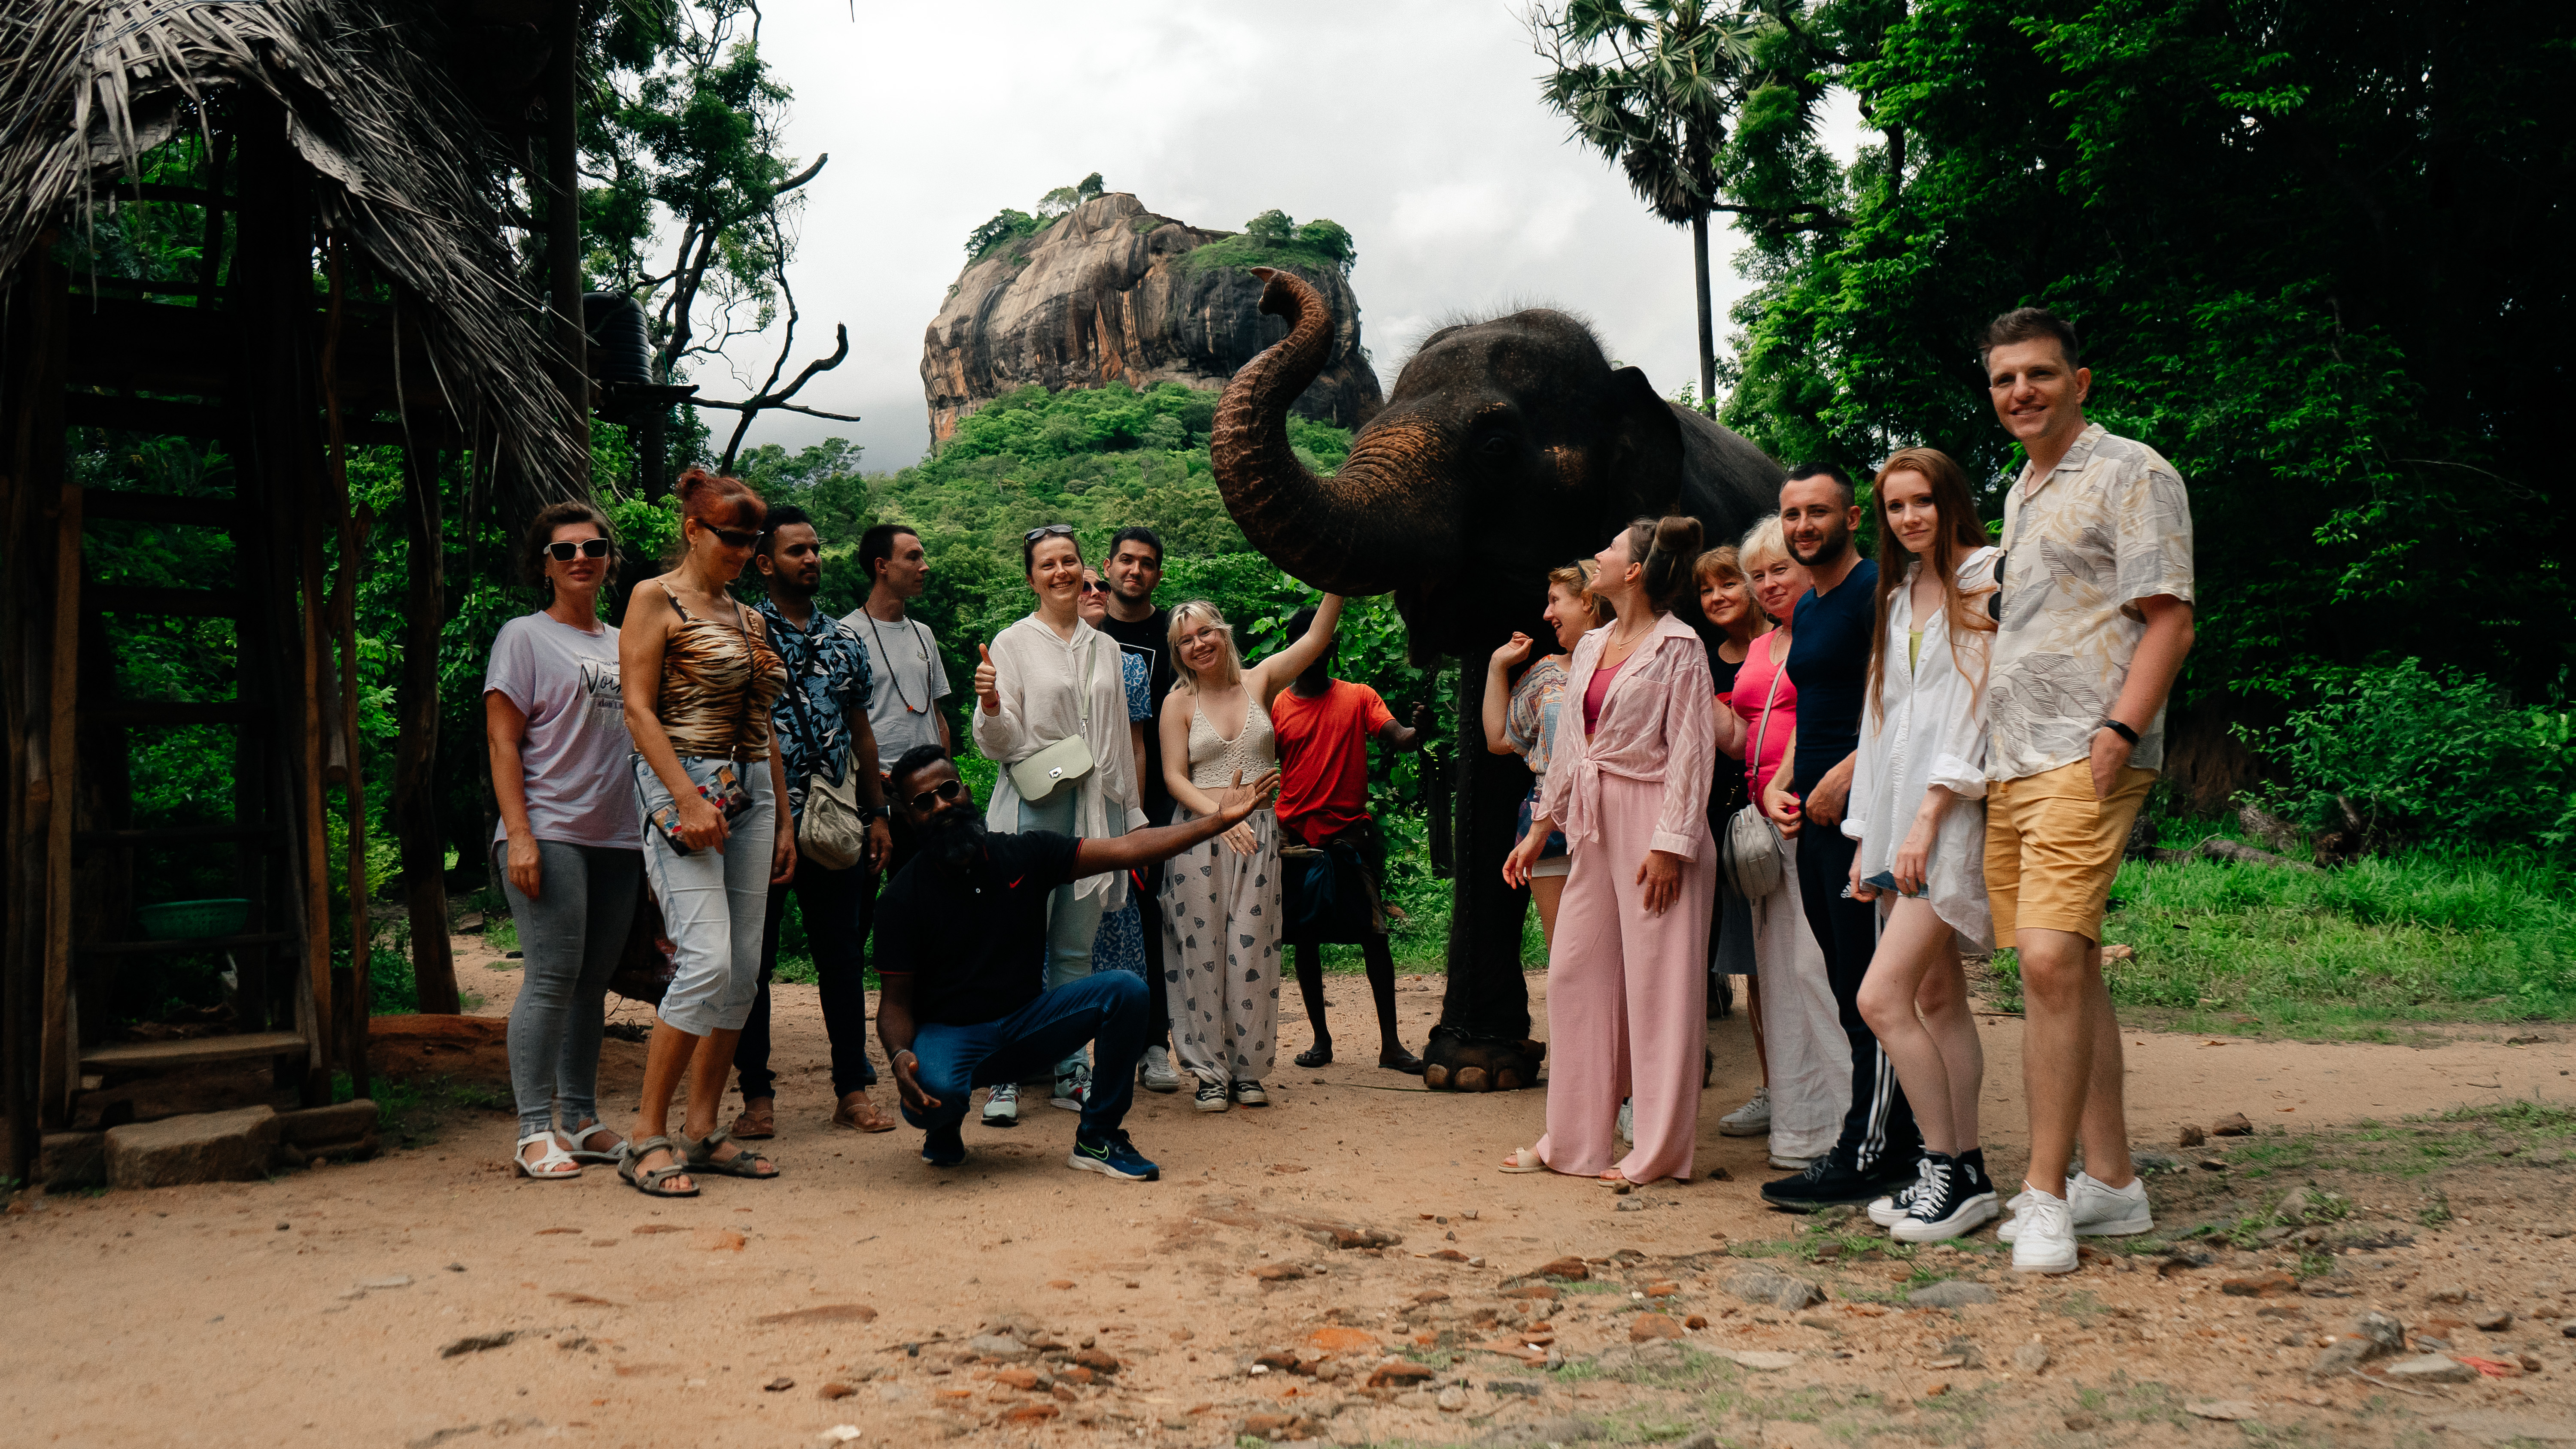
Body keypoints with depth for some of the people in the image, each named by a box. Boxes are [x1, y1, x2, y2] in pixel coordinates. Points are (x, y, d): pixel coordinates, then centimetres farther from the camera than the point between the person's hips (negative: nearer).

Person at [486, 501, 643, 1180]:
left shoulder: (623, 645, 18)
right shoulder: (524, 637, 2)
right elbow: (502, 743, -4)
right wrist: (519, 834, -14)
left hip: (617, 837, 6)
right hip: (550, 835, -6)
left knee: (593, 982, 9)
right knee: (551, 979, -10)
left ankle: (582, 1121, 16)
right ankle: (534, 1133, -4)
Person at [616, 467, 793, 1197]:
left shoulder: (747, 618, 19)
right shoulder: (655, 599, -1)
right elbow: (639, 708, -9)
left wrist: (784, 821, 17)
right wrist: (688, 798, -19)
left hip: (750, 793, 7)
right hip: (683, 786, -7)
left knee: (744, 970, 4)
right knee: (707, 960, -17)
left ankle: (702, 1130, 12)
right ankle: (648, 1137, -6)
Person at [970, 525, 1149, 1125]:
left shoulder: (1105, 649, 15)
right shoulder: (1013, 643, 1)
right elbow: (999, 743, -4)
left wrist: (1131, 815, 17)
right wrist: (990, 706, -26)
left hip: (1095, 806, 4)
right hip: (1033, 805, -4)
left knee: (1076, 949, 7)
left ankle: (1069, 1072, 14)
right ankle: (1006, 1076, 2)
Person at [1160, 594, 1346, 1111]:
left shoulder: (1259, 682, 7)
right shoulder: (1179, 704, 2)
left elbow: (1316, 637, -1)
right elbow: (1175, 777, -4)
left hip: (1259, 834, 1)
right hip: (1200, 835, -1)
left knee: (1252, 951, 2)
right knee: (1202, 952, -1)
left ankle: (1248, 1070, 11)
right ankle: (1210, 1073, 9)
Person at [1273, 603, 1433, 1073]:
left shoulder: (1359, 697, 5)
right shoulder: (1276, 707, 6)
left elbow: (1395, 737, -10)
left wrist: (1419, 731, -32)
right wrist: (1277, 832, -8)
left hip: (1351, 834, -1)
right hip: (1297, 837, 1)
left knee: (1374, 937, -4)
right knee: (1305, 939, 6)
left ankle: (1391, 1044, 1)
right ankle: (1321, 1038, 19)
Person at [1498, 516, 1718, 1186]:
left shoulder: (1678, 647, -7)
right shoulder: (1592, 646, 15)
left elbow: (1691, 751, -12)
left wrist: (1669, 844, -18)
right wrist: (1540, 829, 18)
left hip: (1654, 828, -8)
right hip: (1596, 828, 8)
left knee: (1656, 983, -2)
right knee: (1575, 973, 8)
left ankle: (1658, 1153, 7)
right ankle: (1574, 1141, 18)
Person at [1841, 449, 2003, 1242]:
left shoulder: (1988, 582, -4)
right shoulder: (1899, 596, 19)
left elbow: (1979, 706, -13)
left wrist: (1929, 817, -18)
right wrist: (1867, 835, 15)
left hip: (1956, 812, -8)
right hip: (1901, 814, 8)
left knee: (1882, 997, -14)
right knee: (1937, 997, 7)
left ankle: (1949, 1168, -3)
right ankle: (1966, 1175, 13)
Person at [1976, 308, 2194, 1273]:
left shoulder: (2132, 474, -2)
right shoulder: (2021, 495, 22)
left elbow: (2169, 621, -8)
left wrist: (2117, 733, -19)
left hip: (2086, 759, -8)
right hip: (2011, 762, 8)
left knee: (2052, 958, -18)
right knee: (2067, 968, 9)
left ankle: (2047, 1192, -11)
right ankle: (2111, 1181, 16)